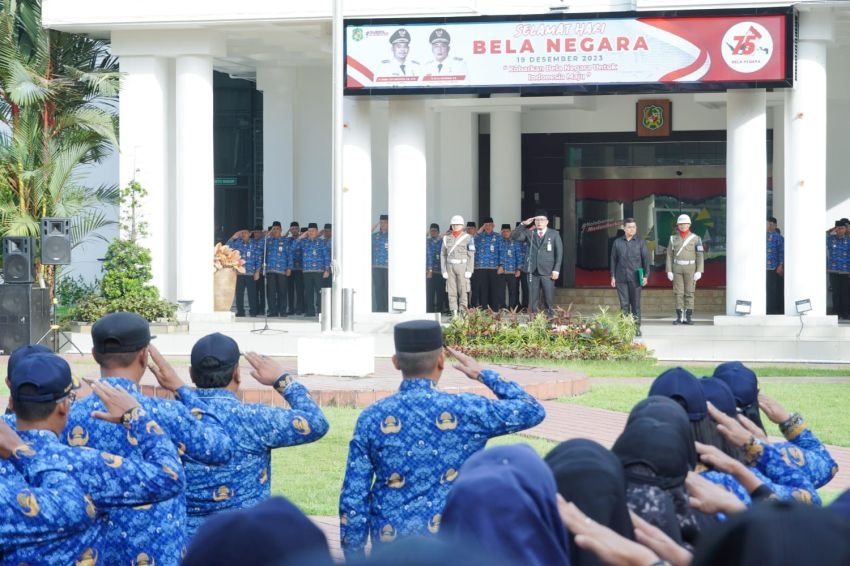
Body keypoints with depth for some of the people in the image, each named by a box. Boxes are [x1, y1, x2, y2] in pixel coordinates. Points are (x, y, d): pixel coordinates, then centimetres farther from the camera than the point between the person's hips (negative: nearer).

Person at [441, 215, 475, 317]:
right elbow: (443, 255, 11)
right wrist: (443, 270, 3)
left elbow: (471, 255, -1)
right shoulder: (447, 238, 11)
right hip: (450, 266, 3)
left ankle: (463, 311, -3)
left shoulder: (468, 238, 1)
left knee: (463, 291, -6)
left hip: (462, 266, -3)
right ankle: (454, 313, 2)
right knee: (451, 291, 0)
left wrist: (469, 270, -9)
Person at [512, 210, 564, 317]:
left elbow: (559, 253, 2)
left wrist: (556, 270, -7)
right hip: (533, 271, 2)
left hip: (547, 272, -2)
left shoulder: (554, 234, 5)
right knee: (532, 298, 2)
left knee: (549, 299, -3)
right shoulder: (529, 233, 10)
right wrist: (523, 224, -4)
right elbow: (513, 236, 3)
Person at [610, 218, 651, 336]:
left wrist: (646, 276, -2)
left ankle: (636, 327, 9)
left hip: (635, 278, -1)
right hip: (621, 278, 1)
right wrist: (613, 276, 7)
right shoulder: (617, 242, 8)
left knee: (636, 303, 2)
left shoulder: (640, 242, 3)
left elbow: (646, 259, 3)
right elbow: (613, 259, 11)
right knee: (624, 304, -1)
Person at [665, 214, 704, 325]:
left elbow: (700, 256, -3)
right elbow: (670, 255, 5)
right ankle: (679, 317, 2)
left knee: (689, 293, -1)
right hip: (677, 268, 2)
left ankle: (688, 317, 3)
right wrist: (669, 271, -3)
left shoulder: (695, 238, -1)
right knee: (678, 293, -1)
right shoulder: (673, 238, 5)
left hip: (690, 268, -2)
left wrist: (699, 272, -11)